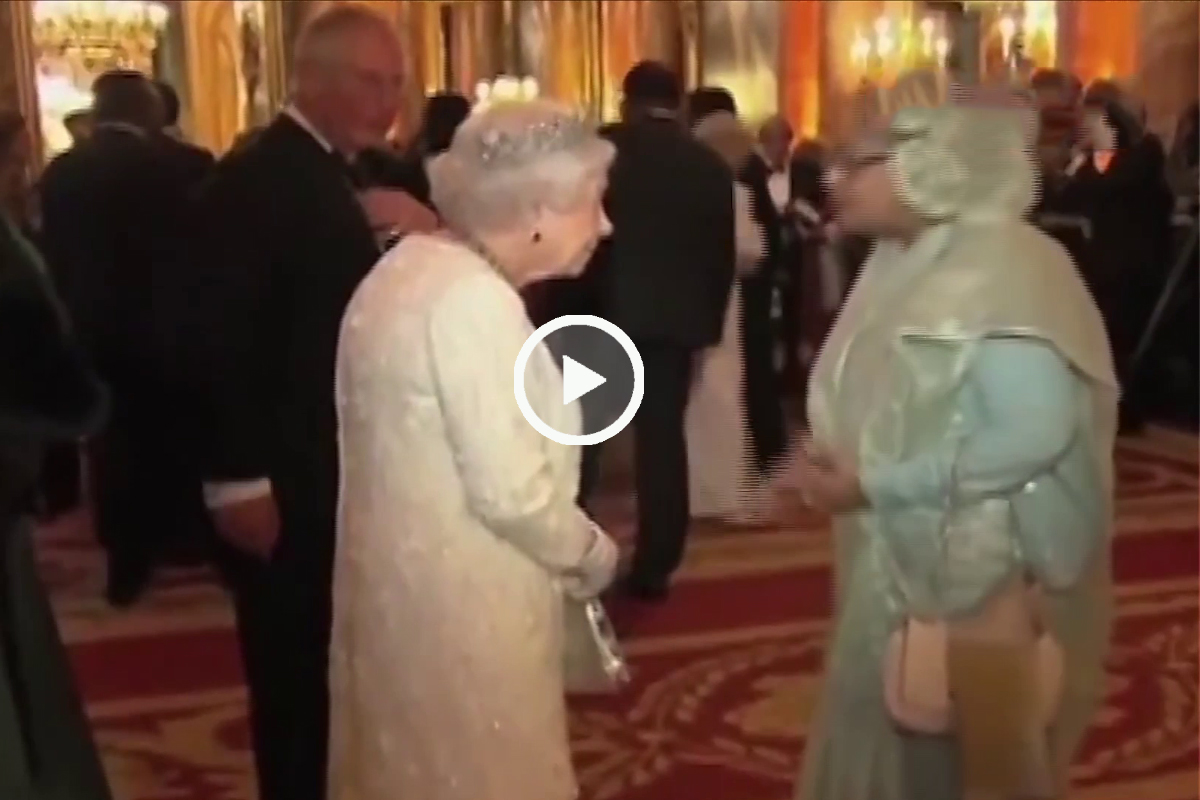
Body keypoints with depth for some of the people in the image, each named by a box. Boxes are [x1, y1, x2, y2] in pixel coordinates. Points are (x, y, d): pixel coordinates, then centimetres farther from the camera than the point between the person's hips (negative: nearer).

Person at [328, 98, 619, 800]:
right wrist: (592, 554, -8)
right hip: (458, 602, -9)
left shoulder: (414, 265, 6)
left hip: (404, 574, 9)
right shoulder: (474, 297, -23)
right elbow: (510, 491, -25)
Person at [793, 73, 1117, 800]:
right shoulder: (905, 263, 7)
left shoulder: (999, 269, -20)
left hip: (978, 575, -8)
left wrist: (873, 486, -24)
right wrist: (846, 468, -5)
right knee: (890, 741, 19)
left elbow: (1038, 432, -29)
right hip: (904, 560, 8)